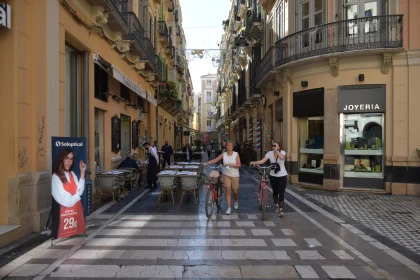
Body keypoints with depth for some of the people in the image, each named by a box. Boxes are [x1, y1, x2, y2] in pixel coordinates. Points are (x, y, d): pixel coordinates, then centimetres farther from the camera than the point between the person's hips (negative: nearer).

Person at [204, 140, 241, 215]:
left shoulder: (236, 154, -5)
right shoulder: (224, 154, -1)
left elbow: (239, 165, -12)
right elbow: (215, 160, -3)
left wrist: (230, 164, -22)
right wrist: (206, 163, -11)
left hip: (235, 175, 0)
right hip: (226, 174, 1)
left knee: (235, 191, 9)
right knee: (228, 191, -6)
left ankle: (236, 201, 42)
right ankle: (228, 208, 1)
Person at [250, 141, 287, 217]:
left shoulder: (282, 152, -10)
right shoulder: (270, 153, -5)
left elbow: (282, 158, -34)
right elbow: (262, 161, -14)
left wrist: (276, 150, -32)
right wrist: (254, 162, -29)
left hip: (282, 176, -3)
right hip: (273, 176, 3)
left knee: (281, 193, -6)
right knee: (275, 191, 16)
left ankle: (280, 210, -2)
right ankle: (276, 205, 40)